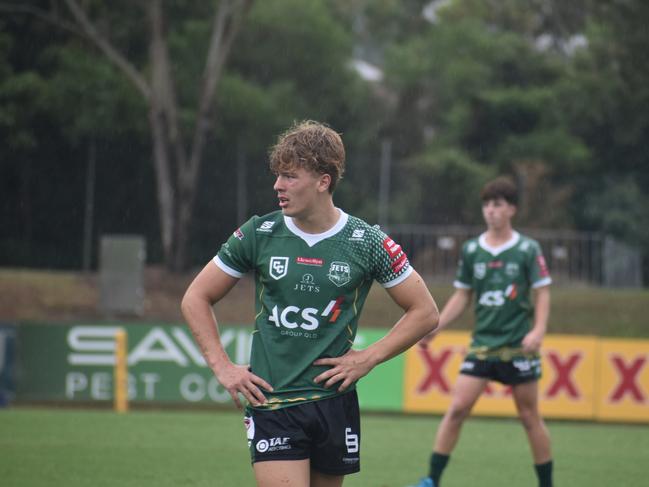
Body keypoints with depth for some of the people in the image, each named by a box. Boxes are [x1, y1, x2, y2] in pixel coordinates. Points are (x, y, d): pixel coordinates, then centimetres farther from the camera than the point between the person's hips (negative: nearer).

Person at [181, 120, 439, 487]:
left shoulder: (368, 243, -3)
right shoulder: (258, 234, 0)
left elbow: (425, 313, 5)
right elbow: (196, 299, 10)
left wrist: (368, 359, -3)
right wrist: (223, 367, 1)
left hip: (335, 402, 1)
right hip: (271, 404, -1)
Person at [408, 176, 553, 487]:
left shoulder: (528, 249, -2)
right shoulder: (471, 250, 6)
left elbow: (542, 293, -2)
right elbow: (462, 296, 12)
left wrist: (538, 331, -16)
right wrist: (434, 328, 3)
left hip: (518, 345, -2)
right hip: (482, 343, 2)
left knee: (529, 416, 4)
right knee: (457, 408, -8)